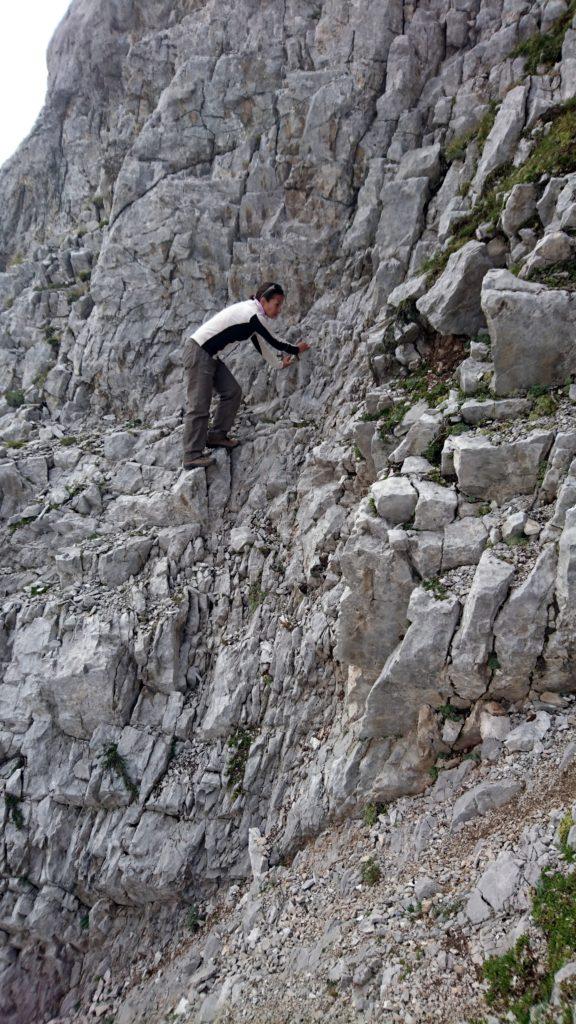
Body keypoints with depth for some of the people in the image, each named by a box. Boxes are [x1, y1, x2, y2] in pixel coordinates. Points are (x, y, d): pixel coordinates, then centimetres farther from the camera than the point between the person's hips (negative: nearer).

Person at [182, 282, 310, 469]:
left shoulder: (251, 311, 12)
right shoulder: (254, 315, -18)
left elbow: (260, 343, 24)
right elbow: (273, 342, -8)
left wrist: (279, 363, 32)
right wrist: (296, 350, 8)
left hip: (210, 355, 10)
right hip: (198, 353, -10)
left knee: (232, 392, 7)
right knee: (198, 406, -11)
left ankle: (217, 436, 14)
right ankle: (192, 456, -11)